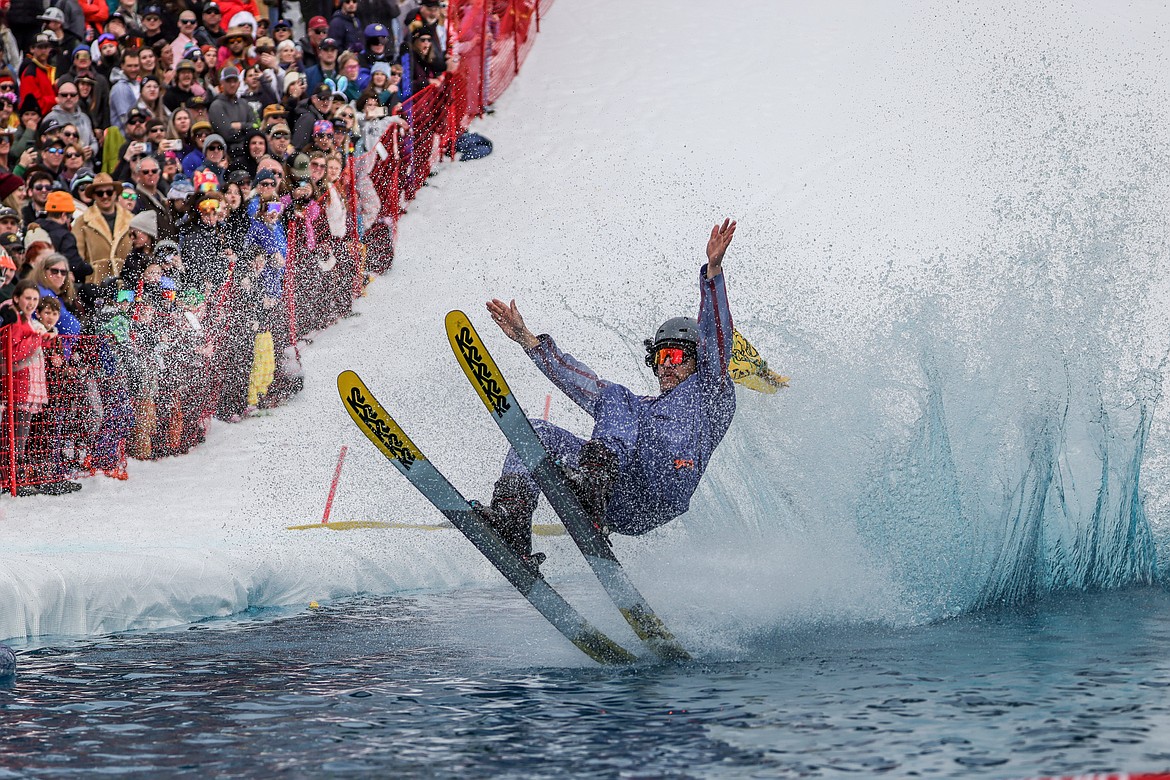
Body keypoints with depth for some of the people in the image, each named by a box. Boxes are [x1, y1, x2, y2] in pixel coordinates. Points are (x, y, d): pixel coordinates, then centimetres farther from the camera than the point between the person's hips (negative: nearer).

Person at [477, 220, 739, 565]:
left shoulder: (708, 393, 26)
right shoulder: (636, 407, 44)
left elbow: (716, 336, 11)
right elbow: (578, 380, 46)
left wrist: (713, 270, -2)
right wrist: (526, 339, 43)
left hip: (662, 492, -7)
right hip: (618, 510, 7)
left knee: (614, 399, -21)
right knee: (536, 431, -1)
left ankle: (592, 484, -50)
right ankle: (511, 518, -27)